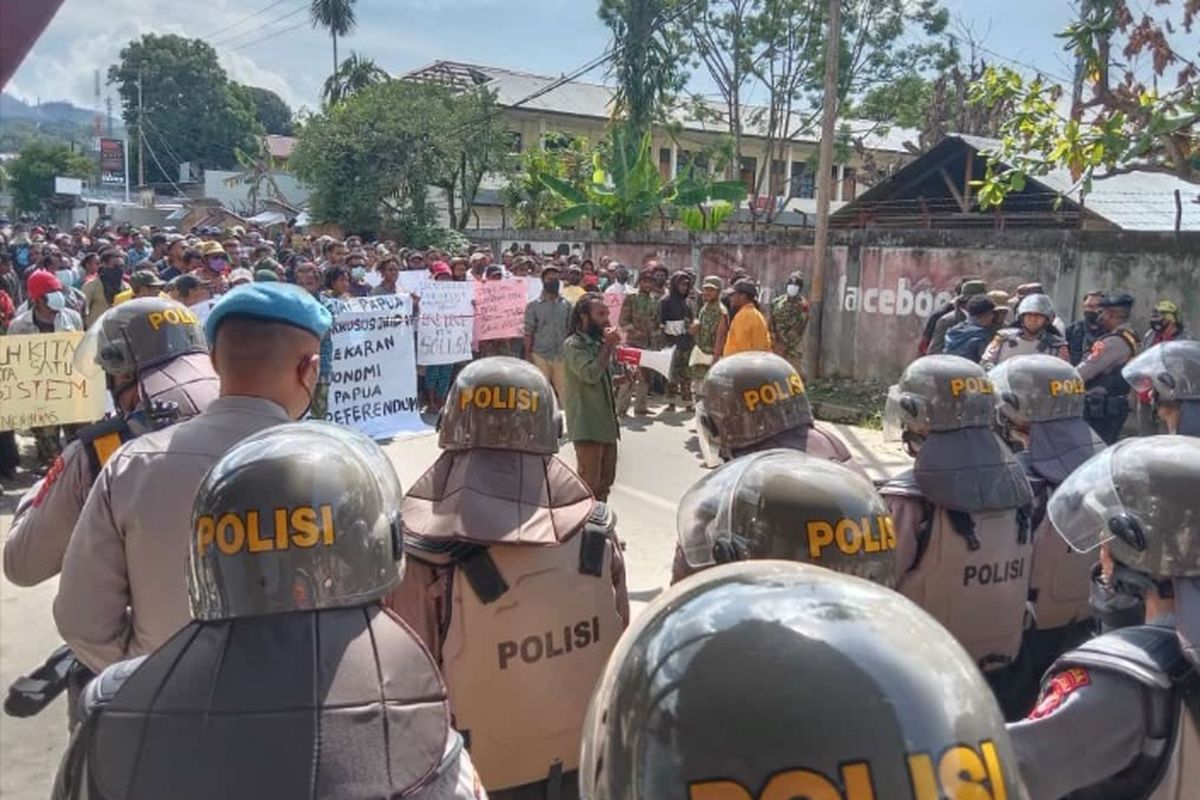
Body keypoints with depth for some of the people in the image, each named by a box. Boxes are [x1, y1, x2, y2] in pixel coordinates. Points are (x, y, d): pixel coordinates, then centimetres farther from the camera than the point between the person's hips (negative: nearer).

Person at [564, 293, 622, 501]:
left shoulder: (600, 342, 16)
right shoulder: (573, 345, -10)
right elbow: (590, 374, -24)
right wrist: (608, 346, -16)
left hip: (607, 421, 9)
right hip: (587, 425, -8)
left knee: (606, 480, 15)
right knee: (589, 483, -6)